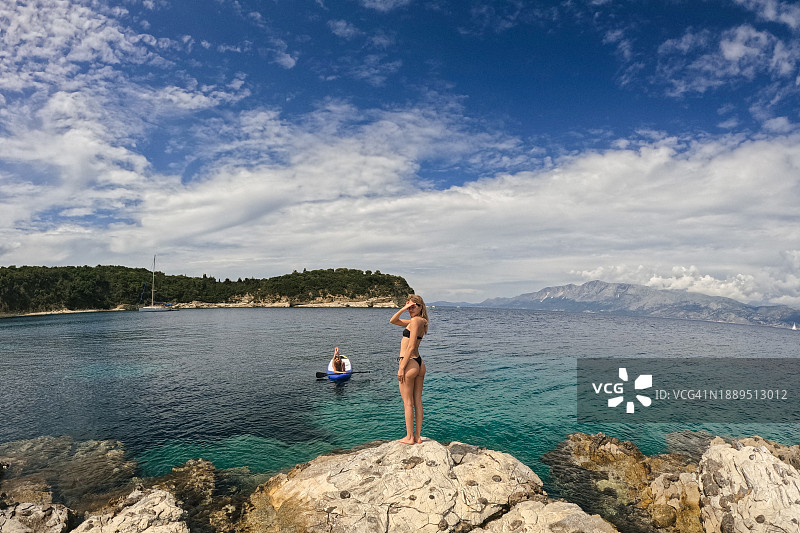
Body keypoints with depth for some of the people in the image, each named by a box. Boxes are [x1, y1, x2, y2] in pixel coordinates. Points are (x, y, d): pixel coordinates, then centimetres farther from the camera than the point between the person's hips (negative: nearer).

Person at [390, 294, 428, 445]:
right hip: (419, 364, 9)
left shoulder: (415, 321, -14)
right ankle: (417, 436, 20)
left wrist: (402, 368, -17)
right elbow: (393, 321, 16)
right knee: (417, 401, 12)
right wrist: (403, 308, 3)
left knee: (408, 403, 2)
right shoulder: (419, 321, 13)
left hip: (409, 364, -9)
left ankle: (409, 437, 10)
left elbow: (411, 347, -19)